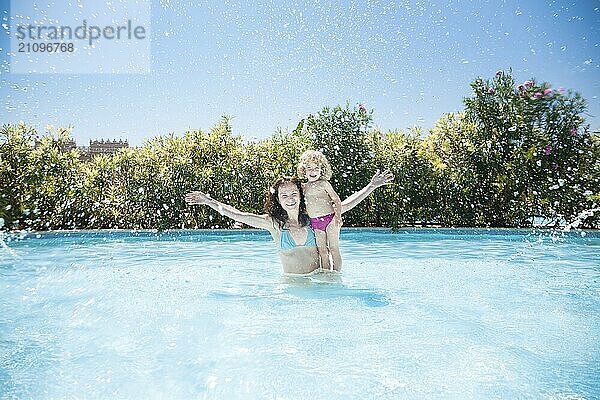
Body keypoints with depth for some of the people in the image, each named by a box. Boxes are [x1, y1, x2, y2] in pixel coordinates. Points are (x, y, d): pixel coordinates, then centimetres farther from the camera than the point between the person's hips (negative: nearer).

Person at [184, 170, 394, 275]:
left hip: (318, 277, 1)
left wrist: (372, 186, 3)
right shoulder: (274, 223, -1)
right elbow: (236, 215, -2)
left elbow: (346, 204, 5)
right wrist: (208, 201, -5)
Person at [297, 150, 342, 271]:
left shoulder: (324, 183, -2)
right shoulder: (303, 187, 10)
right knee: (322, 251, 6)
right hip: (315, 223, 4)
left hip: (329, 219, -4)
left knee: (333, 249, 0)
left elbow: (337, 200, -6)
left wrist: (338, 216, -15)